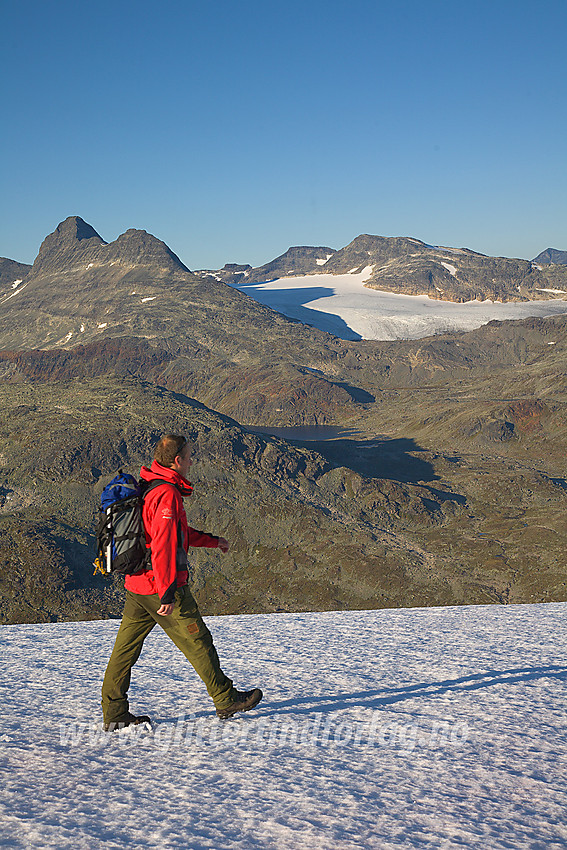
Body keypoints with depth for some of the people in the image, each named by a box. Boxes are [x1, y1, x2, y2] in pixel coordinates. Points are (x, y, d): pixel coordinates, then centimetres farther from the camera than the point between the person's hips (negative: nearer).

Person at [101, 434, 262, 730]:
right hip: (161, 586, -9)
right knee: (198, 642, 3)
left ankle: (113, 712, 13)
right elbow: (163, 544, -25)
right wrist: (167, 593, -26)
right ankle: (226, 700, 14)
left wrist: (211, 540, 32)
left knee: (125, 647, 9)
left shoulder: (145, 488, 13)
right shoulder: (167, 494, -18)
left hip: (135, 585, 9)